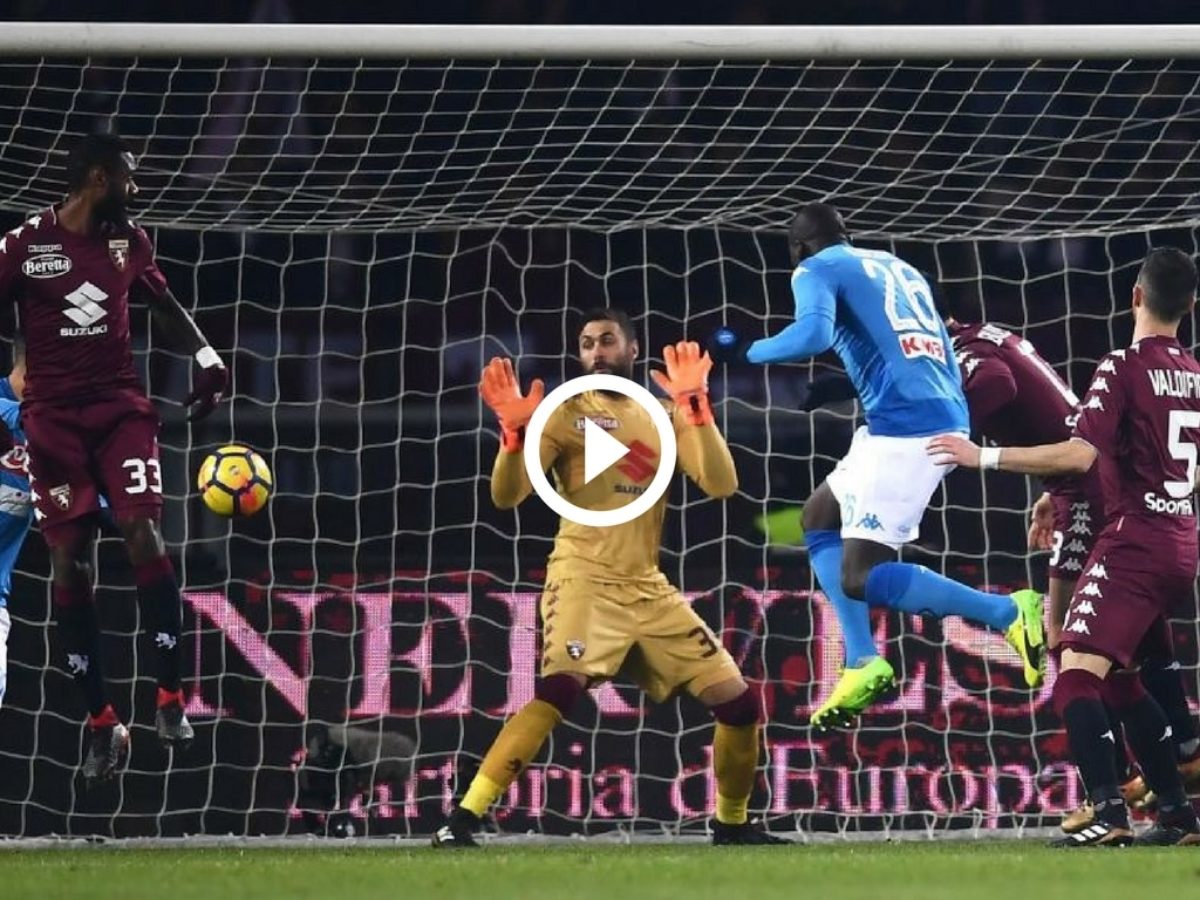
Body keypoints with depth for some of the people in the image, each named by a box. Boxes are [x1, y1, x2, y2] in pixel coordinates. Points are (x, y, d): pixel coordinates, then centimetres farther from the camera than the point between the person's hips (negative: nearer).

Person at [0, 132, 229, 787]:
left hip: (119, 405, 2)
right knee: (68, 561, -1)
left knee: (142, 532, -15)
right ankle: (102, 725, 5)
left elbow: (163, 305, 23)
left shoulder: (129, 241, 7)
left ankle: (170, 700, -10)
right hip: (53, 414, -2)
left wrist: (206, 359, 12)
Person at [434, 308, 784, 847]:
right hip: (584, 579, -5)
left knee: (737, 701, 2)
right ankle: (462, 819, -32)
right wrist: (514, 431, -21)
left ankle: (732, 823, 24)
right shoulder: (566, 413, 3)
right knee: (561, 688, -31)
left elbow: (721, 484, -1)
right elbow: (506, 496, -4)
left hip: (649, 590, 5)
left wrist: (694, 405, -10)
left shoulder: (664, 418, 14)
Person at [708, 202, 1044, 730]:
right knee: (820, 517, 23)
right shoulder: (898, 268, 24)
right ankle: (863, 665, 16)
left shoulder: (818, 269, 2)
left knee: (863, 578, -7)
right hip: (947, 416, 9)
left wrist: (745, 352, -3)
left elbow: (814, 334, -19)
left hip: (904, 429, -9)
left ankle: (1009, 613, -7)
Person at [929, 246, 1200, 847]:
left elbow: (1080, 455, -21)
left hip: (1134, 543, -8)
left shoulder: (1125, 368, -10)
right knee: (1121, 680, 20)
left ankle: (1110, 815, -31)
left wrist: (984, 457, -17)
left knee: (1077, 677, -16)